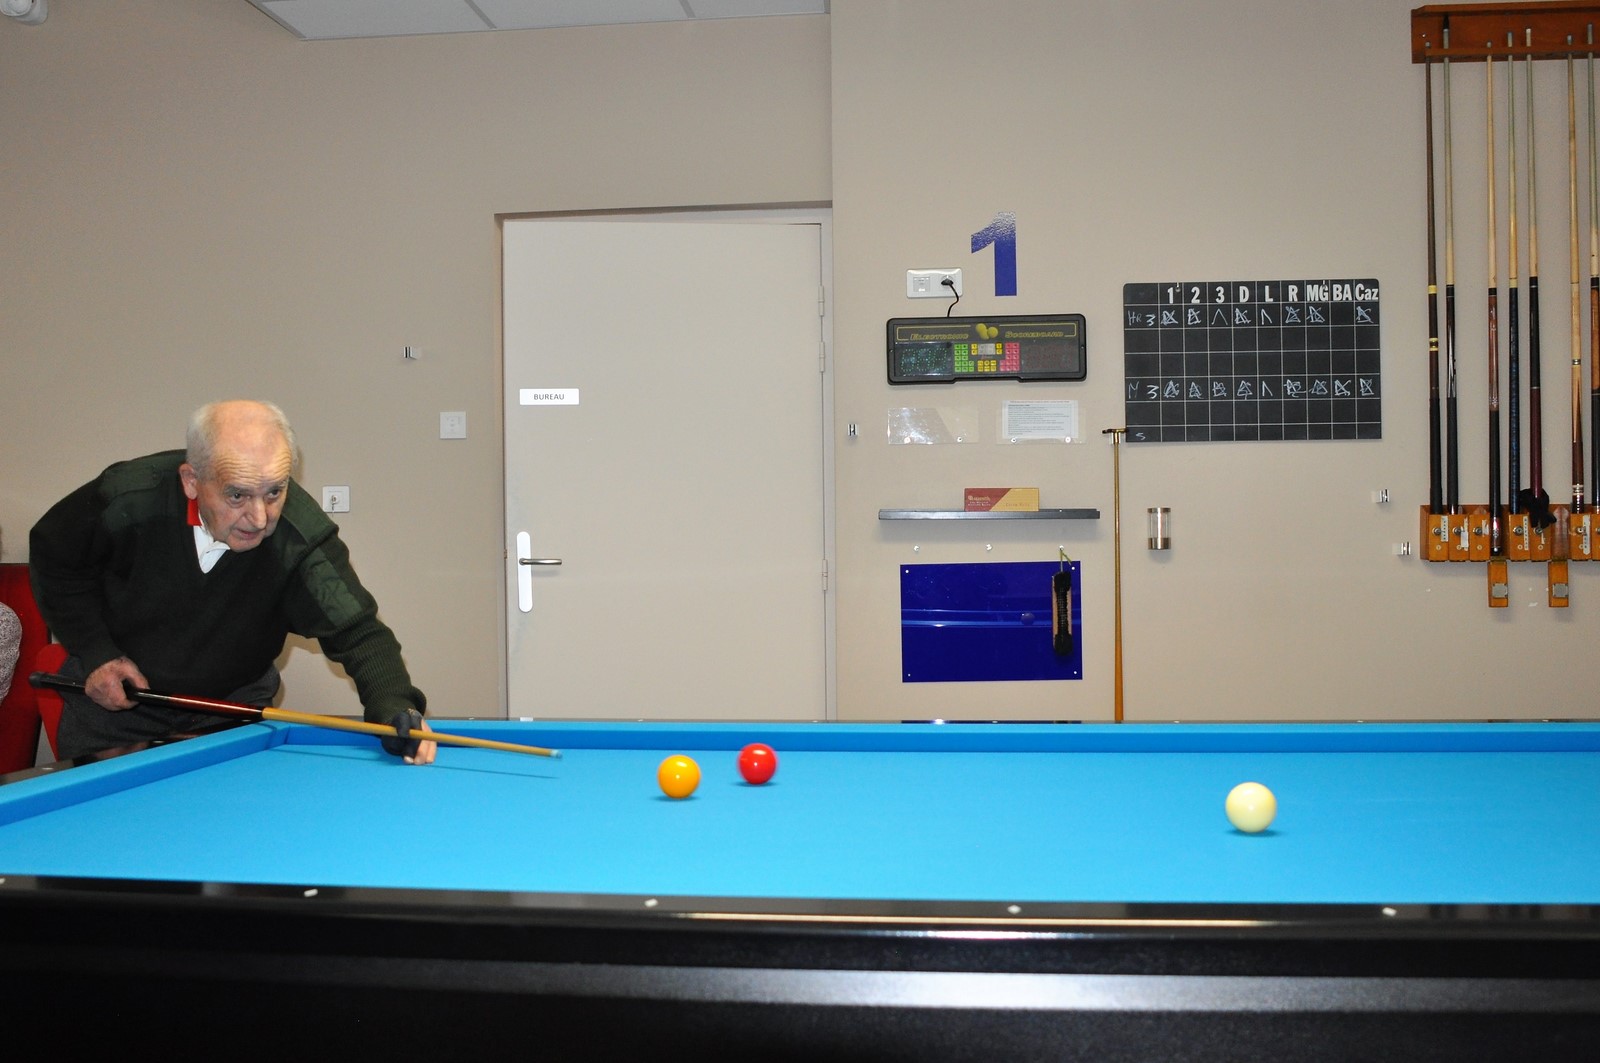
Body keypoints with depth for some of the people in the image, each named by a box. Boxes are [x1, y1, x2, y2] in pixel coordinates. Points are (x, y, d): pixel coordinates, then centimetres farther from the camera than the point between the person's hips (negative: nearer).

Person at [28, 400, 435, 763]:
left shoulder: (303, 537, -31)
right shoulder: (127, 501, -28)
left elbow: (357, 631, -32)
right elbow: (54, 557, -7)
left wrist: (395, 708, -51)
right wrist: (94, 652, -14)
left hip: (232, 703, 0)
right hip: (114, 697, 0)